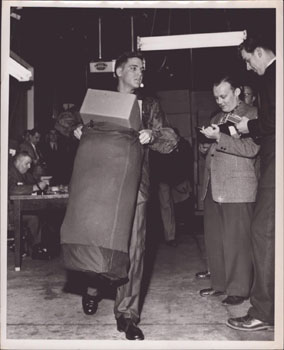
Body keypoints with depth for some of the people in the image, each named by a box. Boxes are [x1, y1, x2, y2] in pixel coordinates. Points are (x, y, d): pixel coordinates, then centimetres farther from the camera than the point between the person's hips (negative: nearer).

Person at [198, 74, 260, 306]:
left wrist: (219, 137, -17)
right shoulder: (217, 118, 22)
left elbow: (251, 148, -13)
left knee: (237, 241, -3)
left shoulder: (252, 114, 1)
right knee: (214, 239, 10)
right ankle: (219, 284, 22)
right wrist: (206, 139, 6)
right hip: (213, 186, 7)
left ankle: (239, 289, 9)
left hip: (237, 188, -7)